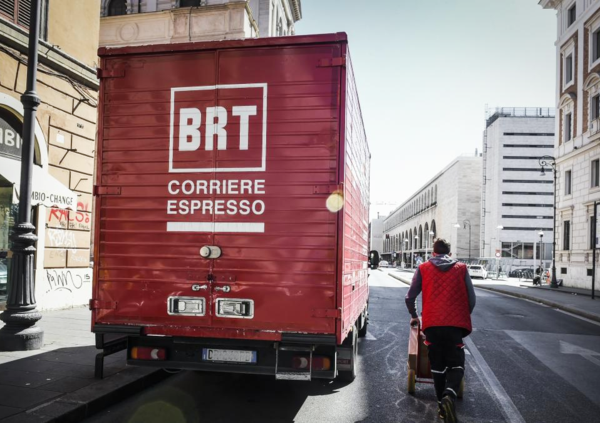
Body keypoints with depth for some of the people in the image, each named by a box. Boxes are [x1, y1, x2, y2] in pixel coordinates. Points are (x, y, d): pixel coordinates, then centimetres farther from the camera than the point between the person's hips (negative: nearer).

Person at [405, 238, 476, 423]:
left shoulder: (423, 268, 9)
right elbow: (471, 299, 7)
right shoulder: (461, 268, 9)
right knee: (456, 364, 6)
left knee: (438, 366, 14)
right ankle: (449, 395, -20)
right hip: (456, 324, -1)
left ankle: (442, 404, 14)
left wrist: (414, 316, 24)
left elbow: (410, 297, 7)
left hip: (432, 324, 1)